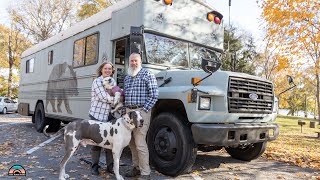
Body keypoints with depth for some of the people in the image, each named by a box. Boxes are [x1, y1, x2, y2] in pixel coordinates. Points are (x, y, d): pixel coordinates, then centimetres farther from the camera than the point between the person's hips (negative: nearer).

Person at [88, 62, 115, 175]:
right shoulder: (97, 81, -8)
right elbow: (104, 97, -17)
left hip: (108, 116, 6)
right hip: (97, 116, -6)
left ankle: (110, 165, 19)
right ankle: (95, 166, 19)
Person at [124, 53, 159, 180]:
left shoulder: (147, 75, -4)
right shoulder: (127, 77, 17)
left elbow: (154, 95, -10)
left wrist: (144, 110, -13)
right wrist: (124, 110, 13)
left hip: (141, 111, -7)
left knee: (140, 143, -9)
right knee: (131, 142, 12)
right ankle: (136, 167, 26)